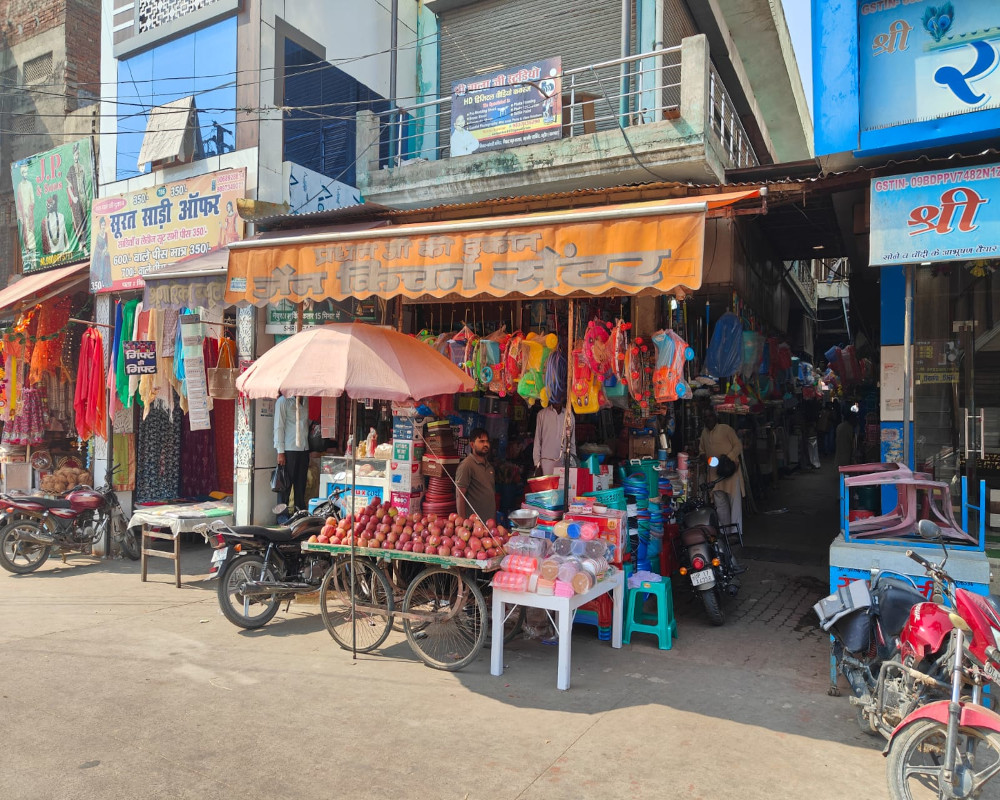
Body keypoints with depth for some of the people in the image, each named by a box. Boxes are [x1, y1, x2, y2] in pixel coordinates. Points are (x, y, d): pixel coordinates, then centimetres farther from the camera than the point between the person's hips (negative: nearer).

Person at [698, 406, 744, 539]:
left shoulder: (725, 429, -3)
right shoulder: (704, 433, 16)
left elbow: (738, 446, -5)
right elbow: (702, 450, 27)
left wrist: (729, 458, -18)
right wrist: (702, 455, 4)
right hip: (715, 472, 6)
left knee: (734, 501, -5)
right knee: (720, 503, 8)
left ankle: (736, 531, -1)